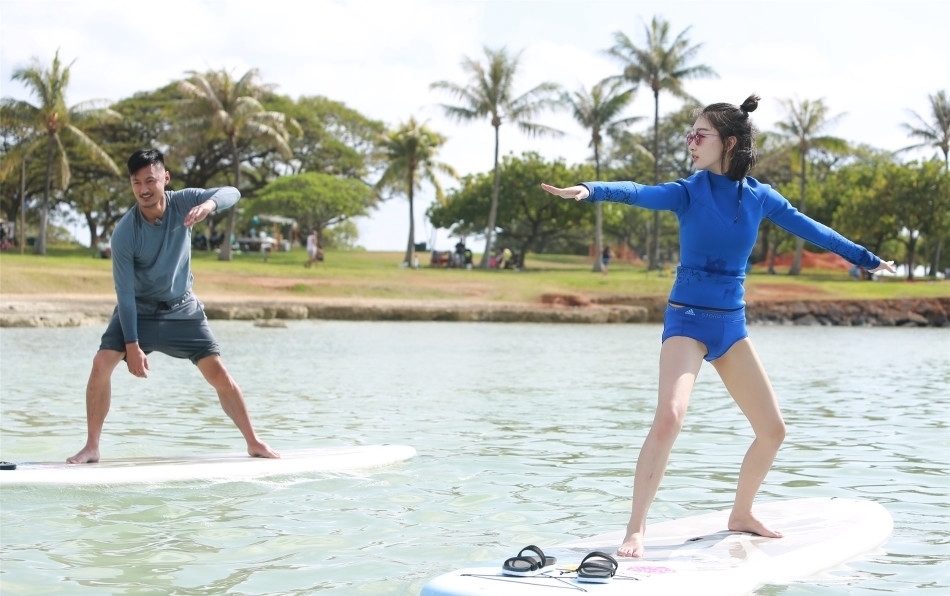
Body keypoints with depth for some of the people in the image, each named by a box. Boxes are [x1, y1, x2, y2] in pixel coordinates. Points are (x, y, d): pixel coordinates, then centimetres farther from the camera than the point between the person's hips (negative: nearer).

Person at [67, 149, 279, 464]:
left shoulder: (183, 202, -16)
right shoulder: (125, 232, -22)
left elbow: (232, 193, -27)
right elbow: (125, 292, -20)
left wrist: (209, 204, -51)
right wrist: (132, 345, -22)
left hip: (182, 308, 1)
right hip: (138, 309, -1)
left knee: (217, 372, -3)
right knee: (102, 364, -17)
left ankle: (254, 442, 8)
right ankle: (91, 447, -5)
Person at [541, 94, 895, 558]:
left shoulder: (760, 197, 3)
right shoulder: (689, 192, -7)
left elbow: (812, 230, 15)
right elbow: (639, 193, -25)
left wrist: (866, 259, 24)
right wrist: (591, 190, -45)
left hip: (732, 324, 5)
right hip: (687, 319, -5)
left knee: (773, 429, 8)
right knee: (669, 416, -26)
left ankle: (741, 514, 30)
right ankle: (635, 531, -20)